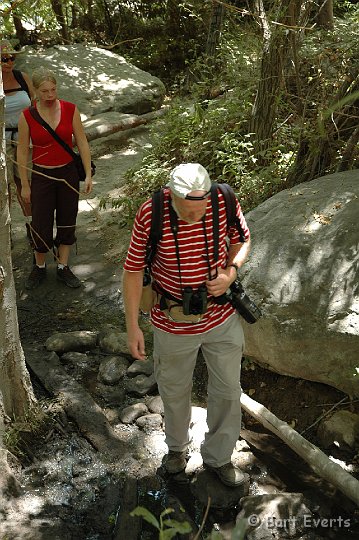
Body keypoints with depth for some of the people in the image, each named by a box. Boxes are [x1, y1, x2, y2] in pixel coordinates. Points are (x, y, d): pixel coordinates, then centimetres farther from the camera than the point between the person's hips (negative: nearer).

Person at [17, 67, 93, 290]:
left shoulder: (70, 110, -7)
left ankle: (63, 268, 26)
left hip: (68, 173, 2)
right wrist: (25, 185, -2)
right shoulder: (27, 116, -10)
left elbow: (82, 142, -1)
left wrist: (88, 174, -4)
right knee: (41, 225, 3)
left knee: (67, 222, 10)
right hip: (42, 176, -1)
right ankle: (39, 268, 27)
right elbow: (22, 151, -4)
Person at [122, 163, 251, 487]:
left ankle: (219, 456, 43)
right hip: (174, 323, -1)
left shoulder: (225, 202, -18)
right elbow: (133, 269, -11)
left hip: (222, 317, 2)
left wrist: (231, 272, -19)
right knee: (175, 391, 21)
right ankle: (177, 445, 52)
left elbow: (241, 241, 2)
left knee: (227, 391, 16)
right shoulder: (150, 215, -23)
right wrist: (132, 327, -8)